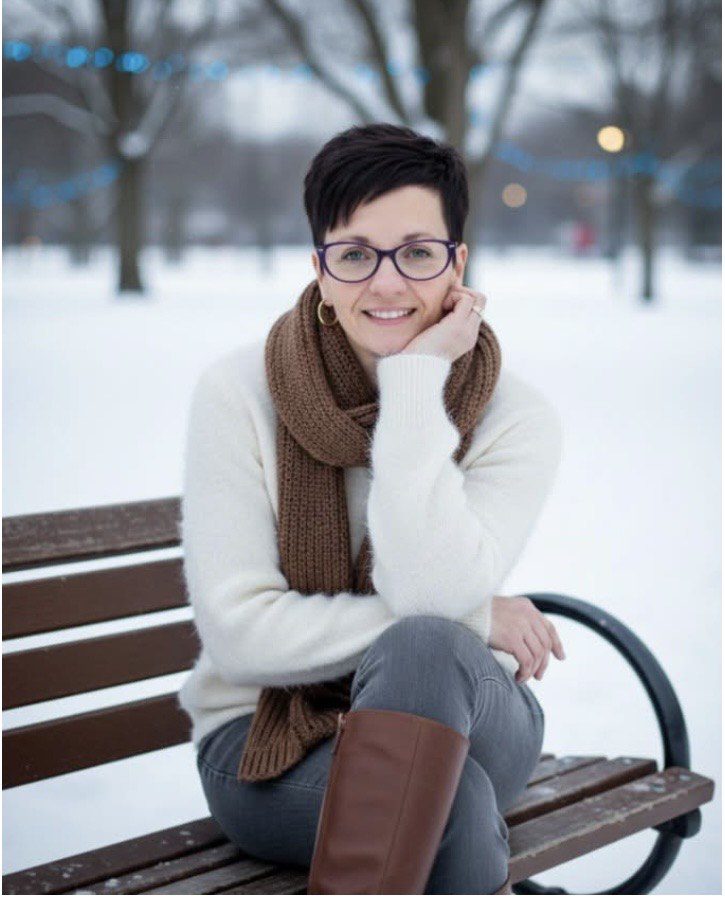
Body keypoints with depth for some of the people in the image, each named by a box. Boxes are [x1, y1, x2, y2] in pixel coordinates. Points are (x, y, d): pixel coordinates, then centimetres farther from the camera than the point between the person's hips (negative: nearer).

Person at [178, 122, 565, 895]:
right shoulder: (239, 392, -9)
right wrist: (471, 622, -17)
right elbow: (239, 633, -15)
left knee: (425, 649, -36)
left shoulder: (515, 418, -7)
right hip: (270, 738, -2)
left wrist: (417, 381, -23)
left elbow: (430, 592, -25)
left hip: (462, 727, 2)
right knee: (456, 805, -35)